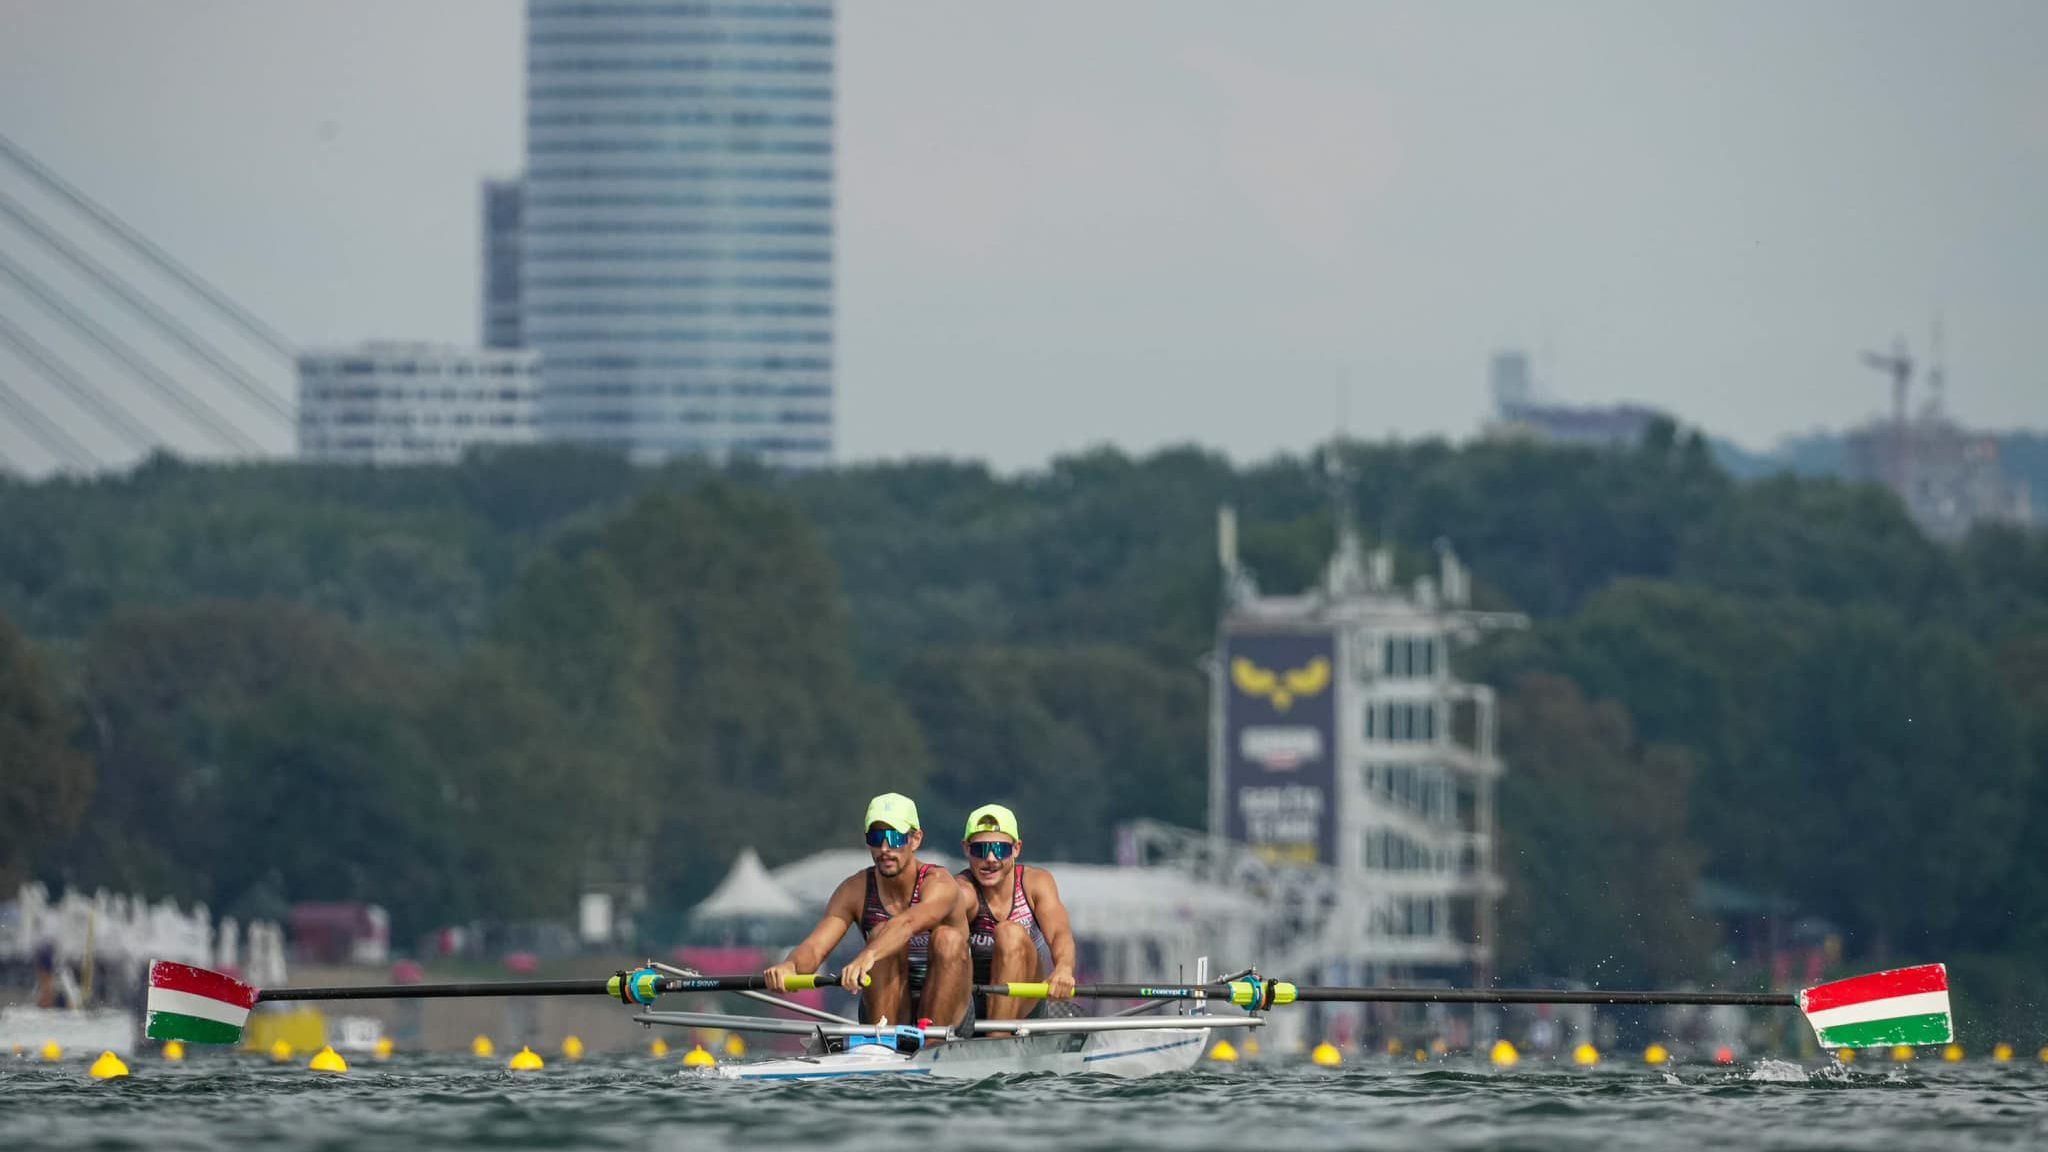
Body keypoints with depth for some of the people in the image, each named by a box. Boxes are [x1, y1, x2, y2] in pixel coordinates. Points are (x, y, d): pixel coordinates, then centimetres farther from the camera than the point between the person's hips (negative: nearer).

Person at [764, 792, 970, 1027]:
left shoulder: (938, 883, -15)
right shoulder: (854, 891, -3)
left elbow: (908, 922, -38)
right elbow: (815, 947, -16)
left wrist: (867, 957, -59)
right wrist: (790, 965, -42)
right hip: (886, 1014, 2)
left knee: (949, 938, -28)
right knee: (883, 933, -23)